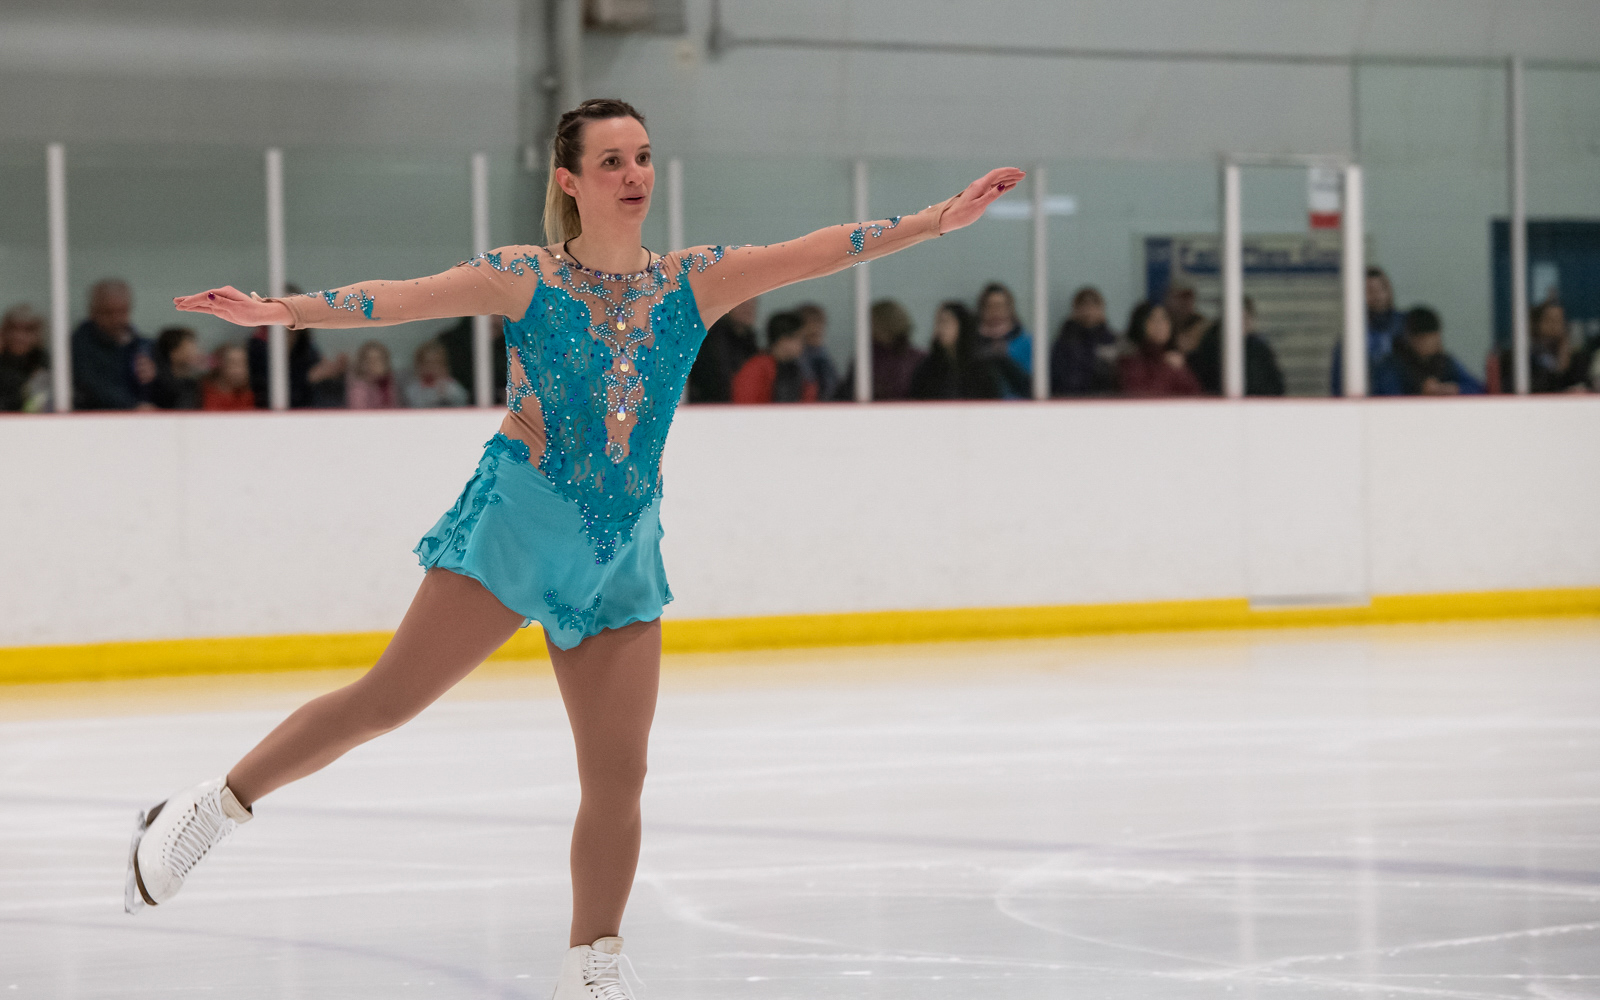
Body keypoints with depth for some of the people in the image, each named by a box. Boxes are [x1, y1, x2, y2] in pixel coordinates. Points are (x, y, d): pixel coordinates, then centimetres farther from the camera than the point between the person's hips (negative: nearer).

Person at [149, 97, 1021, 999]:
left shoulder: (692, 282, 4)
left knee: (619, 774, 2)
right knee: (387, 700, -8)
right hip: (516, 520, -3)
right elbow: (403, 299, -15)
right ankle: (213, 808, 7)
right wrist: (284, 310, -29)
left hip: (622, 550, 4)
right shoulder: (526, 279, -5)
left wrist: (943, 218, -8)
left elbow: (819, 251, -1)